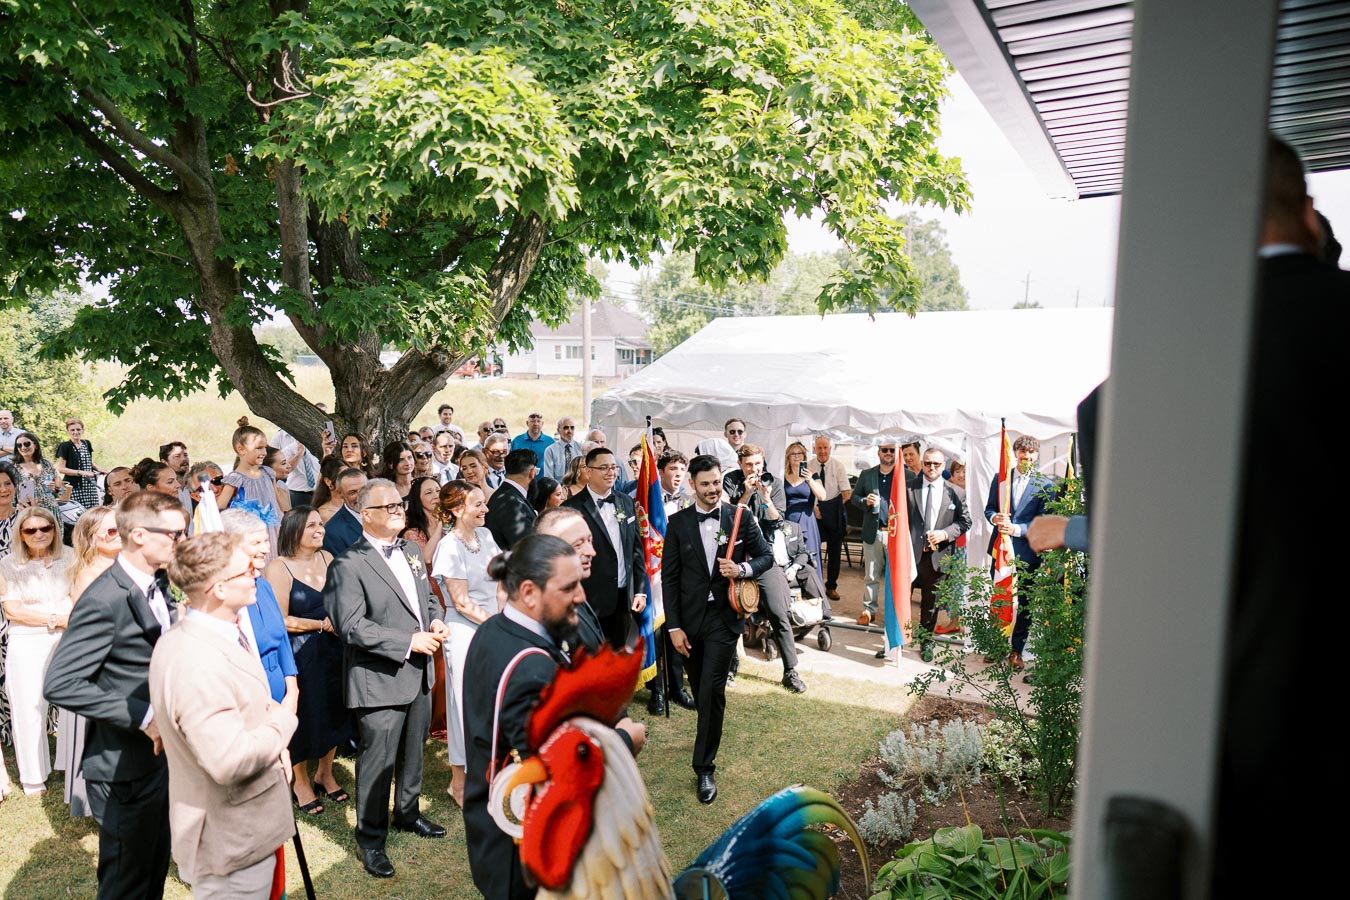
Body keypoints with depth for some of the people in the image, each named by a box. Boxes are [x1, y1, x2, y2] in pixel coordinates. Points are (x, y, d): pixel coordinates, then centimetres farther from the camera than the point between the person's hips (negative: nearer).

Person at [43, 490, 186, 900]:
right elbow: (59, 684, -26)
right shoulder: (104, 600, -23)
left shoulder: (159, 586, 4)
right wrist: (142, 715, -26)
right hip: (125, 767, -8)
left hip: (161, 754, 8)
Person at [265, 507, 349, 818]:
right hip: (300, 655, -5)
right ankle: (301, 782, 31)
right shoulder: (278, 567, -12)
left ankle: (325, 773, 36)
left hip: (332, 650, 5)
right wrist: (323, 624, -15)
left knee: (333, 711, 14)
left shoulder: (327, 558, 4)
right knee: (303, 716, 9)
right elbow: (280, 620, -14)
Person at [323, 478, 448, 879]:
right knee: (377, 761, 4)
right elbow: (351, 626, -21)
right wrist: (409, 642, -22)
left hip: (420, 674, 8)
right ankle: (370, 839, 22)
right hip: (380, 680, -7)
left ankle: (407, 813, 42)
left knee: (413, 751, 21)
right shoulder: (348, 565, -16)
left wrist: (435, 621, -2)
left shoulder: (412, 553, 10)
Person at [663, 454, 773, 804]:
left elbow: (766, 556, 9)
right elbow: (669, 577, 1)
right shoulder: (678, 523, 0)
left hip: (724, 617, -2)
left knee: (711, 690, -8)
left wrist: (743, 569, -14)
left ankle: (704, 767, 3)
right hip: (690, 617, 2)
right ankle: (710, 739, 39)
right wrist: (674, 626, -4)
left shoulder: (741, 518, -1)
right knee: (700, 690, 13)